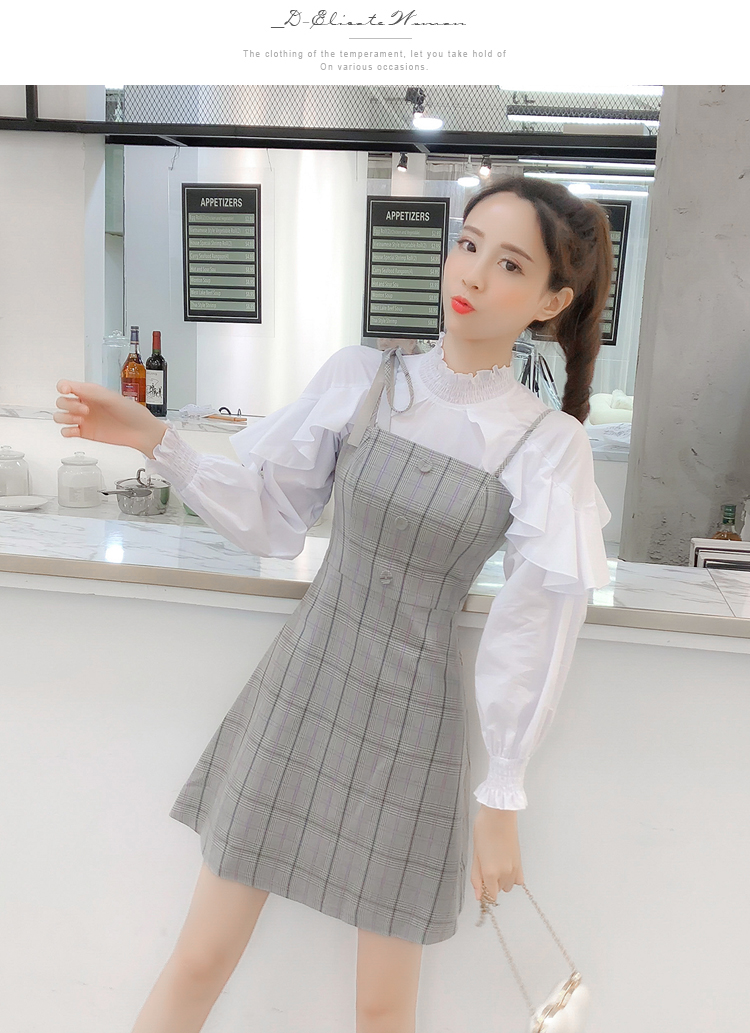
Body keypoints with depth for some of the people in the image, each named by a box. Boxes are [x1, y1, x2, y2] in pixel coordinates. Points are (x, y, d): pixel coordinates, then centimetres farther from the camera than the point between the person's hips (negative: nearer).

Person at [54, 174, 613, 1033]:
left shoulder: (549, 445, -8)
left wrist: (501, 799, -5)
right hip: (301, 682, 2)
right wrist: (157, 444, -9)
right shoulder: (360, 377, -3)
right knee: (200, 960, 11)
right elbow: (270, 517, 3)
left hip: (412, 718, -1)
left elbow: (535, 628, -8)